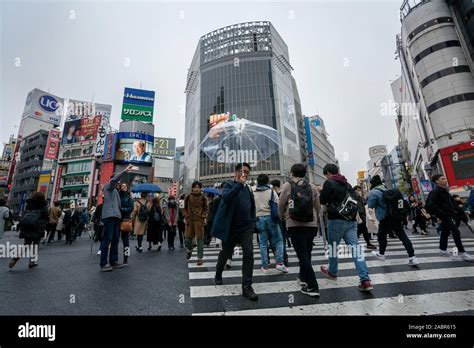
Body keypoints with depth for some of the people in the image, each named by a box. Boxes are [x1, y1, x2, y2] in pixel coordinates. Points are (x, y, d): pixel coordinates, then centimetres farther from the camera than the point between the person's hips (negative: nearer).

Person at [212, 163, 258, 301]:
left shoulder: (247, 189, 8)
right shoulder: (229, 185, -7)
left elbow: (252, 206, 18)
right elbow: (226, 197, -30)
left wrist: (253, 221, 9)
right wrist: (239, 184, -32)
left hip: (246, 227, 3)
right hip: (231, 227, -3)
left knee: (248, 253, -12)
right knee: (226, 252, 16)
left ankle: (247, 286, -1)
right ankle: (218, 275, 44)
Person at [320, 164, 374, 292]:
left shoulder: (329, 183, -6)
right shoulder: (347, 184, 15)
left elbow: (323, 200, -6)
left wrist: (321, 192, 12)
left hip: (336, 220, -5)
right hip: (351, 220, 6)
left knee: (333, 246, 12)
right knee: (355, 247, 1)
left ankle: (332, 272, 30)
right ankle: (365, 280, -6)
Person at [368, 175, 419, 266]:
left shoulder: (373, 192, -13)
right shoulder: (386, 190, 15)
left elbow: (371, 205, -8)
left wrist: (369, 197, 7)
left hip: (386, 218, -7)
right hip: (396, 217, 7)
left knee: (381, 235, 12)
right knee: (403, 236, 6)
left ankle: (381, 254, 29)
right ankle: (412, 258, 5)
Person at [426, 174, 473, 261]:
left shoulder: (445, 191, 13)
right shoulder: (435, 192, -16)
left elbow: (451, 202, 24)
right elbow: (430, 205, -24)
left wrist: (453, 211, 11)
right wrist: (441, 214, -22)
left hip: (448, 215, 10)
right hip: (443, 216, -10)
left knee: (445, 232, 15)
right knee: (456, 231, -13)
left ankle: (443, 250, 26)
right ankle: (462, 252, -5)